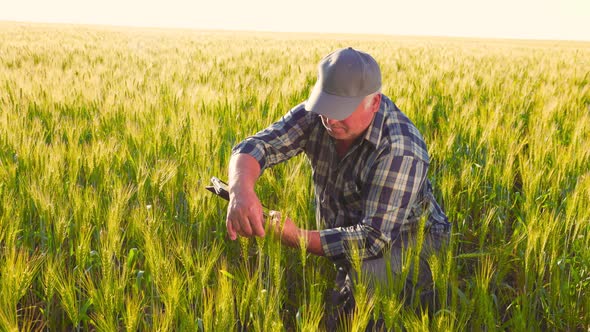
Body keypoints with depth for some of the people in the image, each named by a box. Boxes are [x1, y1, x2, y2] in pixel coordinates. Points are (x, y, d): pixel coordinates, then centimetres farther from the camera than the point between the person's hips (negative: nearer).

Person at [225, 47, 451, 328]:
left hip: (407, 239, -6)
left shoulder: (400, 150, -32)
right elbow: (255, 146, -23)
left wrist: (297, 239, -43)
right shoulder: (316, 116, -14)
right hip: (341, 236, 6)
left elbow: (374, 239, -33)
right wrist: (241, 190, -46)